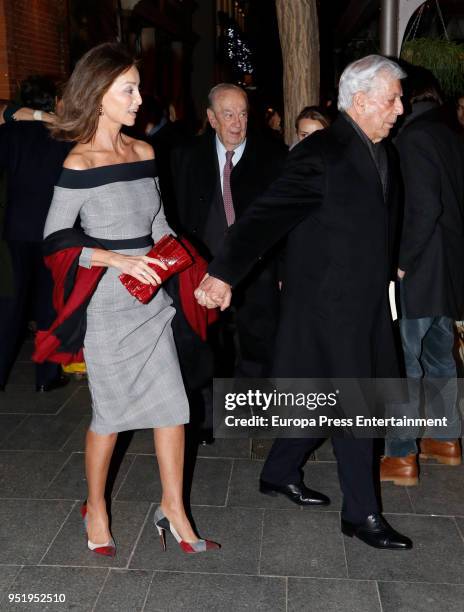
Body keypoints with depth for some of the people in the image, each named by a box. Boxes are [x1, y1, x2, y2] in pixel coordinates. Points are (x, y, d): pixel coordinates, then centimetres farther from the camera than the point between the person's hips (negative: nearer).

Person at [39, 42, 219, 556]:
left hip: (151, 298, 6)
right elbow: (55, 238, -10)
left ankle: (173, 510, 22)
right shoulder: (79, 163, -11)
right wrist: (116, 259, -18)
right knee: (111, 412, 7)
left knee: (172, 405, 6)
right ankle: (95, 508, 30)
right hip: (107, 302, -5)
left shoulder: (143, 152, 6)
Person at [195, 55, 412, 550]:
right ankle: (360, 514, 18)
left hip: (363, 301, 9)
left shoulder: (380, 152, 11)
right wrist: (224, 272, -34)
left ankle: (279, 473, 36)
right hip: (329, 304, -9)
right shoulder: (321, 153, -16)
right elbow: (268, 213, -24)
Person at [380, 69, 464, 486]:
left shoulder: (413, 139, -14)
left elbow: (424, 208, -22)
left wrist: (402, 261, -14)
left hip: (417, 274, -8)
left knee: (402, 363, -1)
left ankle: (401, 457, 5)